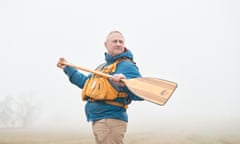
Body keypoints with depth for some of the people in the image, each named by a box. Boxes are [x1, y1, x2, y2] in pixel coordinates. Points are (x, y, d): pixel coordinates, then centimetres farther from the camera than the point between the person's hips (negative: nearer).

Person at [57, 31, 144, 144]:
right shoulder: (103, 66, 23)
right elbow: (86, 83, 38)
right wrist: (68, 68, 43)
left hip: (111, 120, -10)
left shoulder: (127, 66, -8)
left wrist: (125, 83, -41)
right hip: (97, 120, 10)